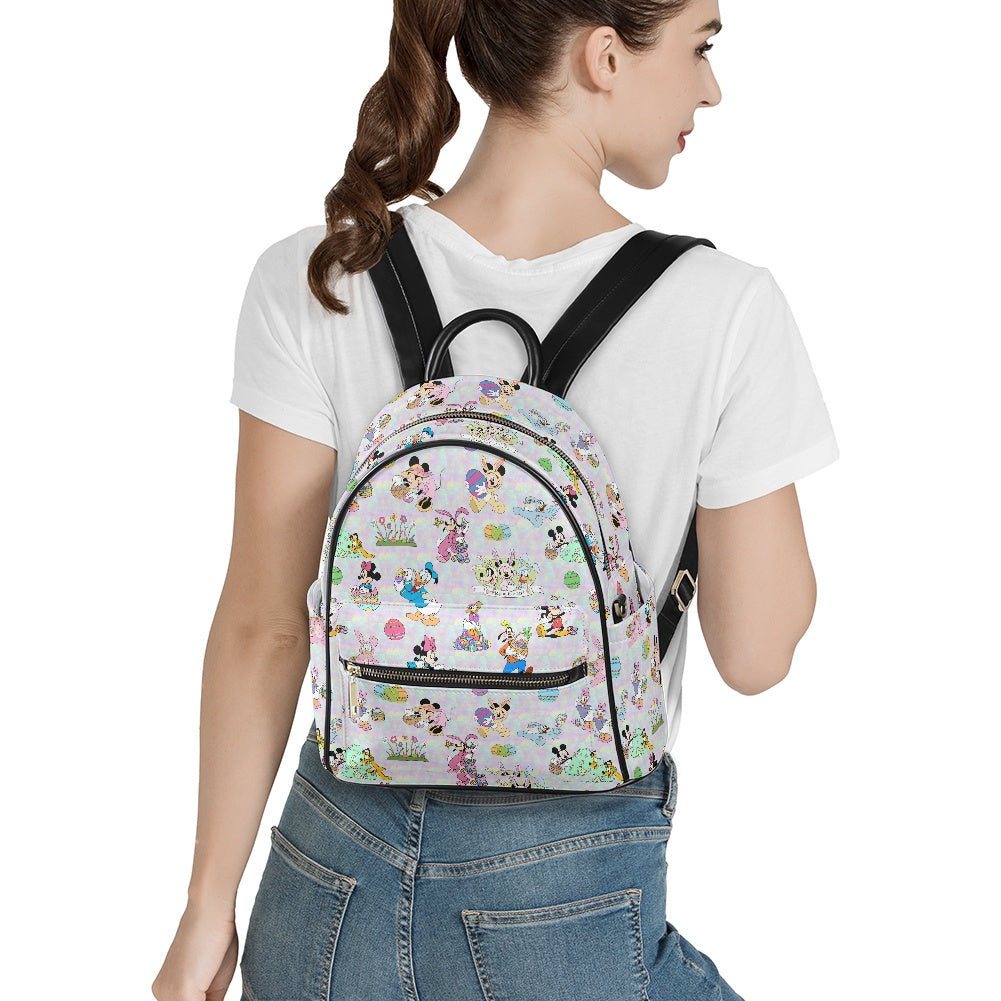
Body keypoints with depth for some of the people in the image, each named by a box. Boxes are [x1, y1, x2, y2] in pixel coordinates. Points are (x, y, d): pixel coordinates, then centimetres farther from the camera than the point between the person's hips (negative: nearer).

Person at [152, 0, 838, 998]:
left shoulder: (313, 282, -10)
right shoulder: (724, 309, -15)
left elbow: (262, 626, -7)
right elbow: (754, 653, -7)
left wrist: (209, 908, 3)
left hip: (337, 872, 3)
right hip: (577, 906, -2)